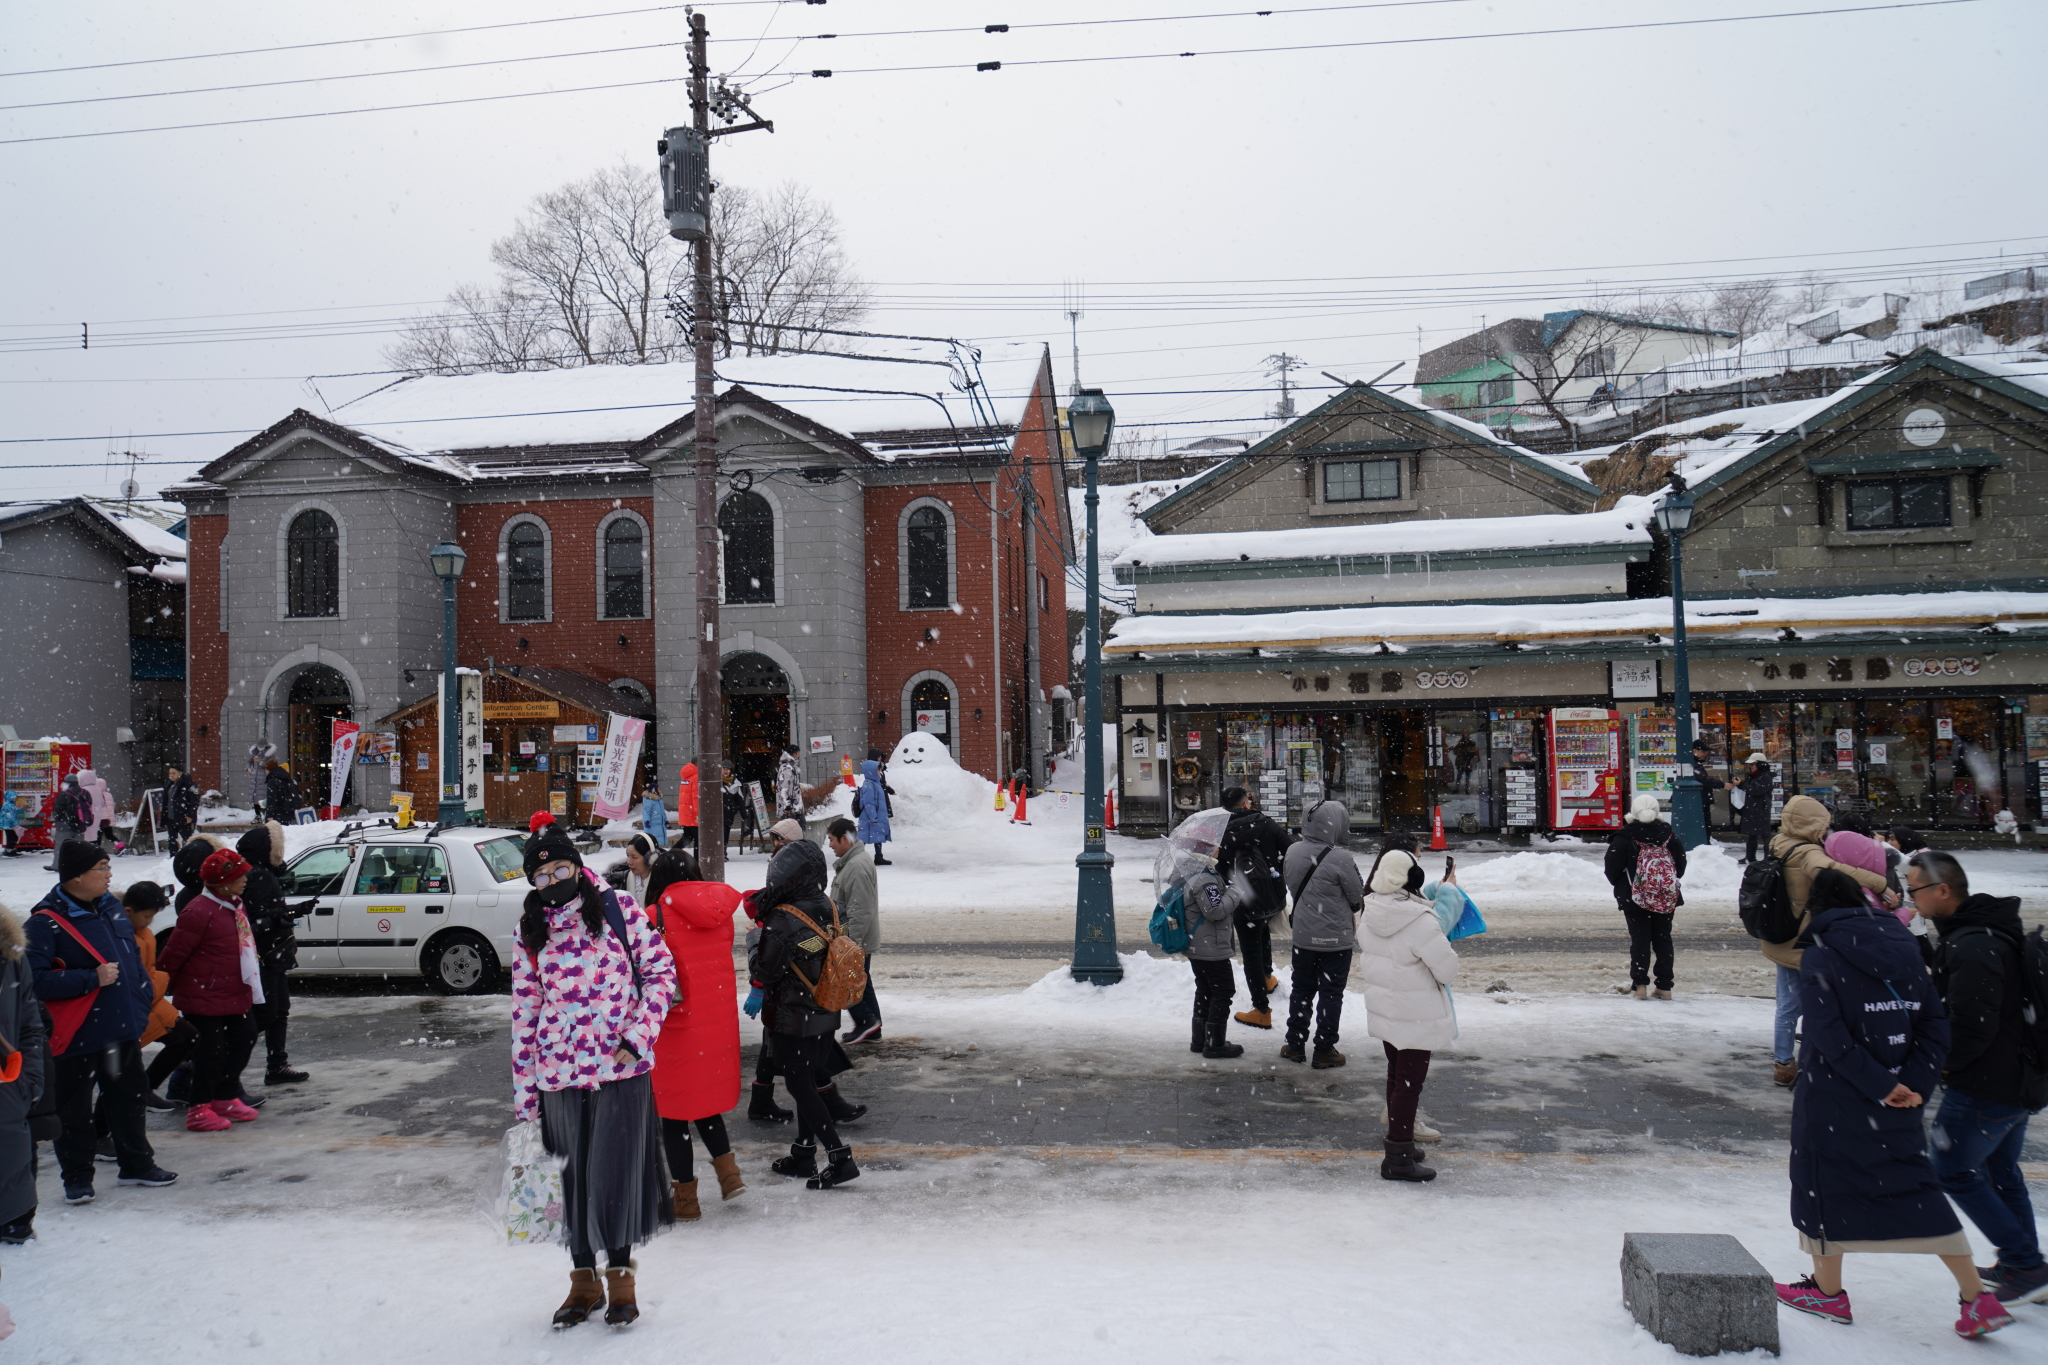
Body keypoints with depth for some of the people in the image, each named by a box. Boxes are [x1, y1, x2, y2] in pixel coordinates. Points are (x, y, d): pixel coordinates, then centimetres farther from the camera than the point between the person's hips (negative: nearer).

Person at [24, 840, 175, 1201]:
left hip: (124, 1029, 7)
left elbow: (133, 956, 19)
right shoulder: (47, 922, -16)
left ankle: (135, 1164, 30)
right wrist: (92, 979, -25)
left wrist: (146, 997, 12)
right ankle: (77, 1178, 19)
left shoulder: (110, 907, 8)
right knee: (74, 1110, 5)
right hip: (78, 1035, -7)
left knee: (129, 1097, 17)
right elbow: (34, 979, -23)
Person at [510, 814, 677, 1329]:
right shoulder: (529, 933, 5)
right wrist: (523, 1092, 6)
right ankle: (583, 1280, 28)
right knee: (572, 1177, 10)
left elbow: (661, 970, 1)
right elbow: (525, 1011, 7)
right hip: (559, 1074, 2)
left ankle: (620, 1276, 22)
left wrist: (637, 1036, -9)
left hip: (622, 1069, -2)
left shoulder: (619, 912, -2)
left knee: (616, 1172, 2)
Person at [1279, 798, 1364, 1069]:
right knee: (1331, 994, 7)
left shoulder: (1292, 852, -5)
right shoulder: (1340, 859, -23)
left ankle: (1294, 1044, 26)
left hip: (1303, 935, 5)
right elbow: (1359, 895, -12)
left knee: (1302, 989, 18)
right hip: (1336, 938, -5)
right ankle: (1324, 1051, 13)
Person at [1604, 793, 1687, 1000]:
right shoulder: (1668, 835, 1)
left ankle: (1640, 984, -7)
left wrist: (1619, 885, 12)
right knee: (1663, 940, 10)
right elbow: (1681, 865, 9)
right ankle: (1665, 987, 10)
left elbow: (1612, 869, -7)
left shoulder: (1624, 837, -8)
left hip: (1635, 898, -3)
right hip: (1667, 898, 3)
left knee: (1639, 940, 2)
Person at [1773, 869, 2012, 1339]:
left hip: (1833, 1097, -6)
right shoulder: (1903, 952, 7)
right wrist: (1916, 1084, -6)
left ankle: (1828, 1291, 21)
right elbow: (1935, 1023, 2)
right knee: (1913, 1189, 14)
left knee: (1824, 1185, 9)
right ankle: (1977, 1299, 12)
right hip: (1895, 1100, 6)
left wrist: (1880, 1086, -15)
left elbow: (1830, 1037, -20)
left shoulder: (1820, 957, -11)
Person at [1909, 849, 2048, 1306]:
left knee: (1952, 1170, 0)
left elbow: (1973, 1025, -27)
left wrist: (1943, 1062, -12)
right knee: (2002, 1172, 21)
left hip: (1982, 1087, -10)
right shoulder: (1991, 930, 10)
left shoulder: (1972, 947, -24)